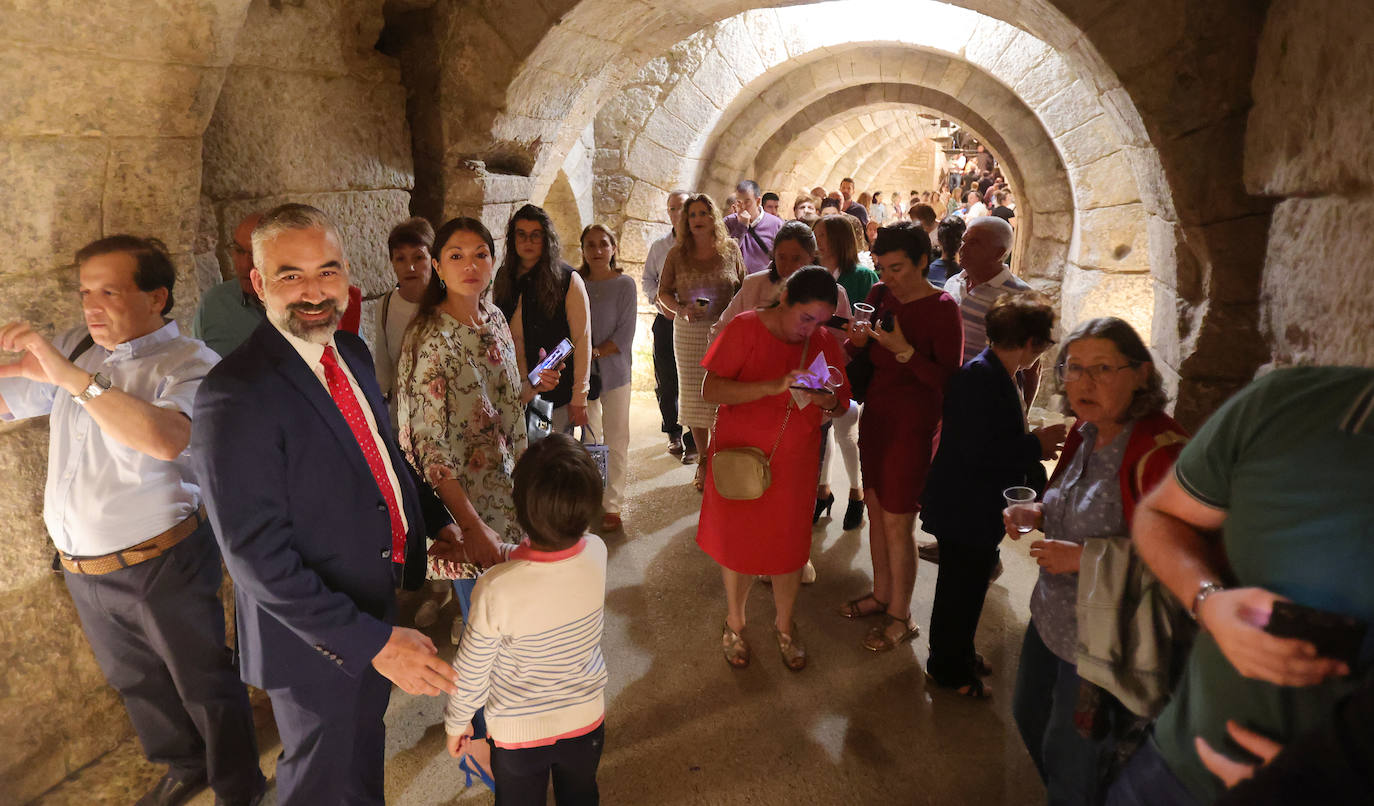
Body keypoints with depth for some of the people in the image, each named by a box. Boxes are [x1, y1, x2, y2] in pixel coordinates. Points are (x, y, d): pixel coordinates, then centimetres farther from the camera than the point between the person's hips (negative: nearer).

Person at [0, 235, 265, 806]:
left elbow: (166, 438, -37)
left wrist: (71, 377, -37)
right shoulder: (76, 348, 2)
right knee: (134, 680, 25)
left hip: (161, 565, -7)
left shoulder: (189, 364, -18)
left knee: (204, 684, 9)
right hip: (82, 568, 7)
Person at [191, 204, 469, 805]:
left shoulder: (351, 352, -1)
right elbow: (259, 560, -27)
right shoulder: (236, 396, -26)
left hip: (377, 602, 7)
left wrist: (438, 520, -2)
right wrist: (373, 642, -27)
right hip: (316, 641, -7)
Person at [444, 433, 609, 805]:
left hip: (519, 734, -2)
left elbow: (470, 673, -18)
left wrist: (456, 722, 1)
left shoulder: (496, 591, -35)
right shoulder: (597, 554, -24)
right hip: (586, 722, 3)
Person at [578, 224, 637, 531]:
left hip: (614, 371, -2)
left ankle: (612, 504, 15)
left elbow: (624, 336, -10)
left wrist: (594, 353, -18)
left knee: (615, 440, 4)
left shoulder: (624, 284, -5)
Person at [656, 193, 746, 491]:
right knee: (694, 394, 7)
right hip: (689, 332, 1)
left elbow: (744, 288, 8)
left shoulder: (730, 249, 2)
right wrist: (682, 309, -12)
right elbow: (664, 292, 6)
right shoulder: (677, 253, 2)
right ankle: (703, 461, 21)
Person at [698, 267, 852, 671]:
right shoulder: (745, 328, -13)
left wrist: (828, 401, -19)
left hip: (794, 463, 3)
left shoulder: (826, 343, -2)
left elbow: (842, 404, 7)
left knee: (789, 546, 11)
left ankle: (784, 624, 37)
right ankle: (734, 622, 36)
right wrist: (774, 386, -31)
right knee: (738, 545, 12)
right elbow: (710, 389, -20)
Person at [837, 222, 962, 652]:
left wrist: (903, 350, -26)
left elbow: (949, 380, -16)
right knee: (876, 508, 16)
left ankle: (900, 616, 19)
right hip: (875, 417, 7)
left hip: (912, 424, -7)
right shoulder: (880, 296, 5)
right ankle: (882, 593, 34)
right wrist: (858, 341, -9)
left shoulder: (942, 308, -14)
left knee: (897, 522, 1)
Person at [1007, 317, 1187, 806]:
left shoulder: (1162, 452, -27)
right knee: (1029, 716, 27)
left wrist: (1084, 558, -29)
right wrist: (1037, 515, -2)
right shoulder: (1086, 432, 1)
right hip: (1051, 619, 9)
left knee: (1070, 761, 12)